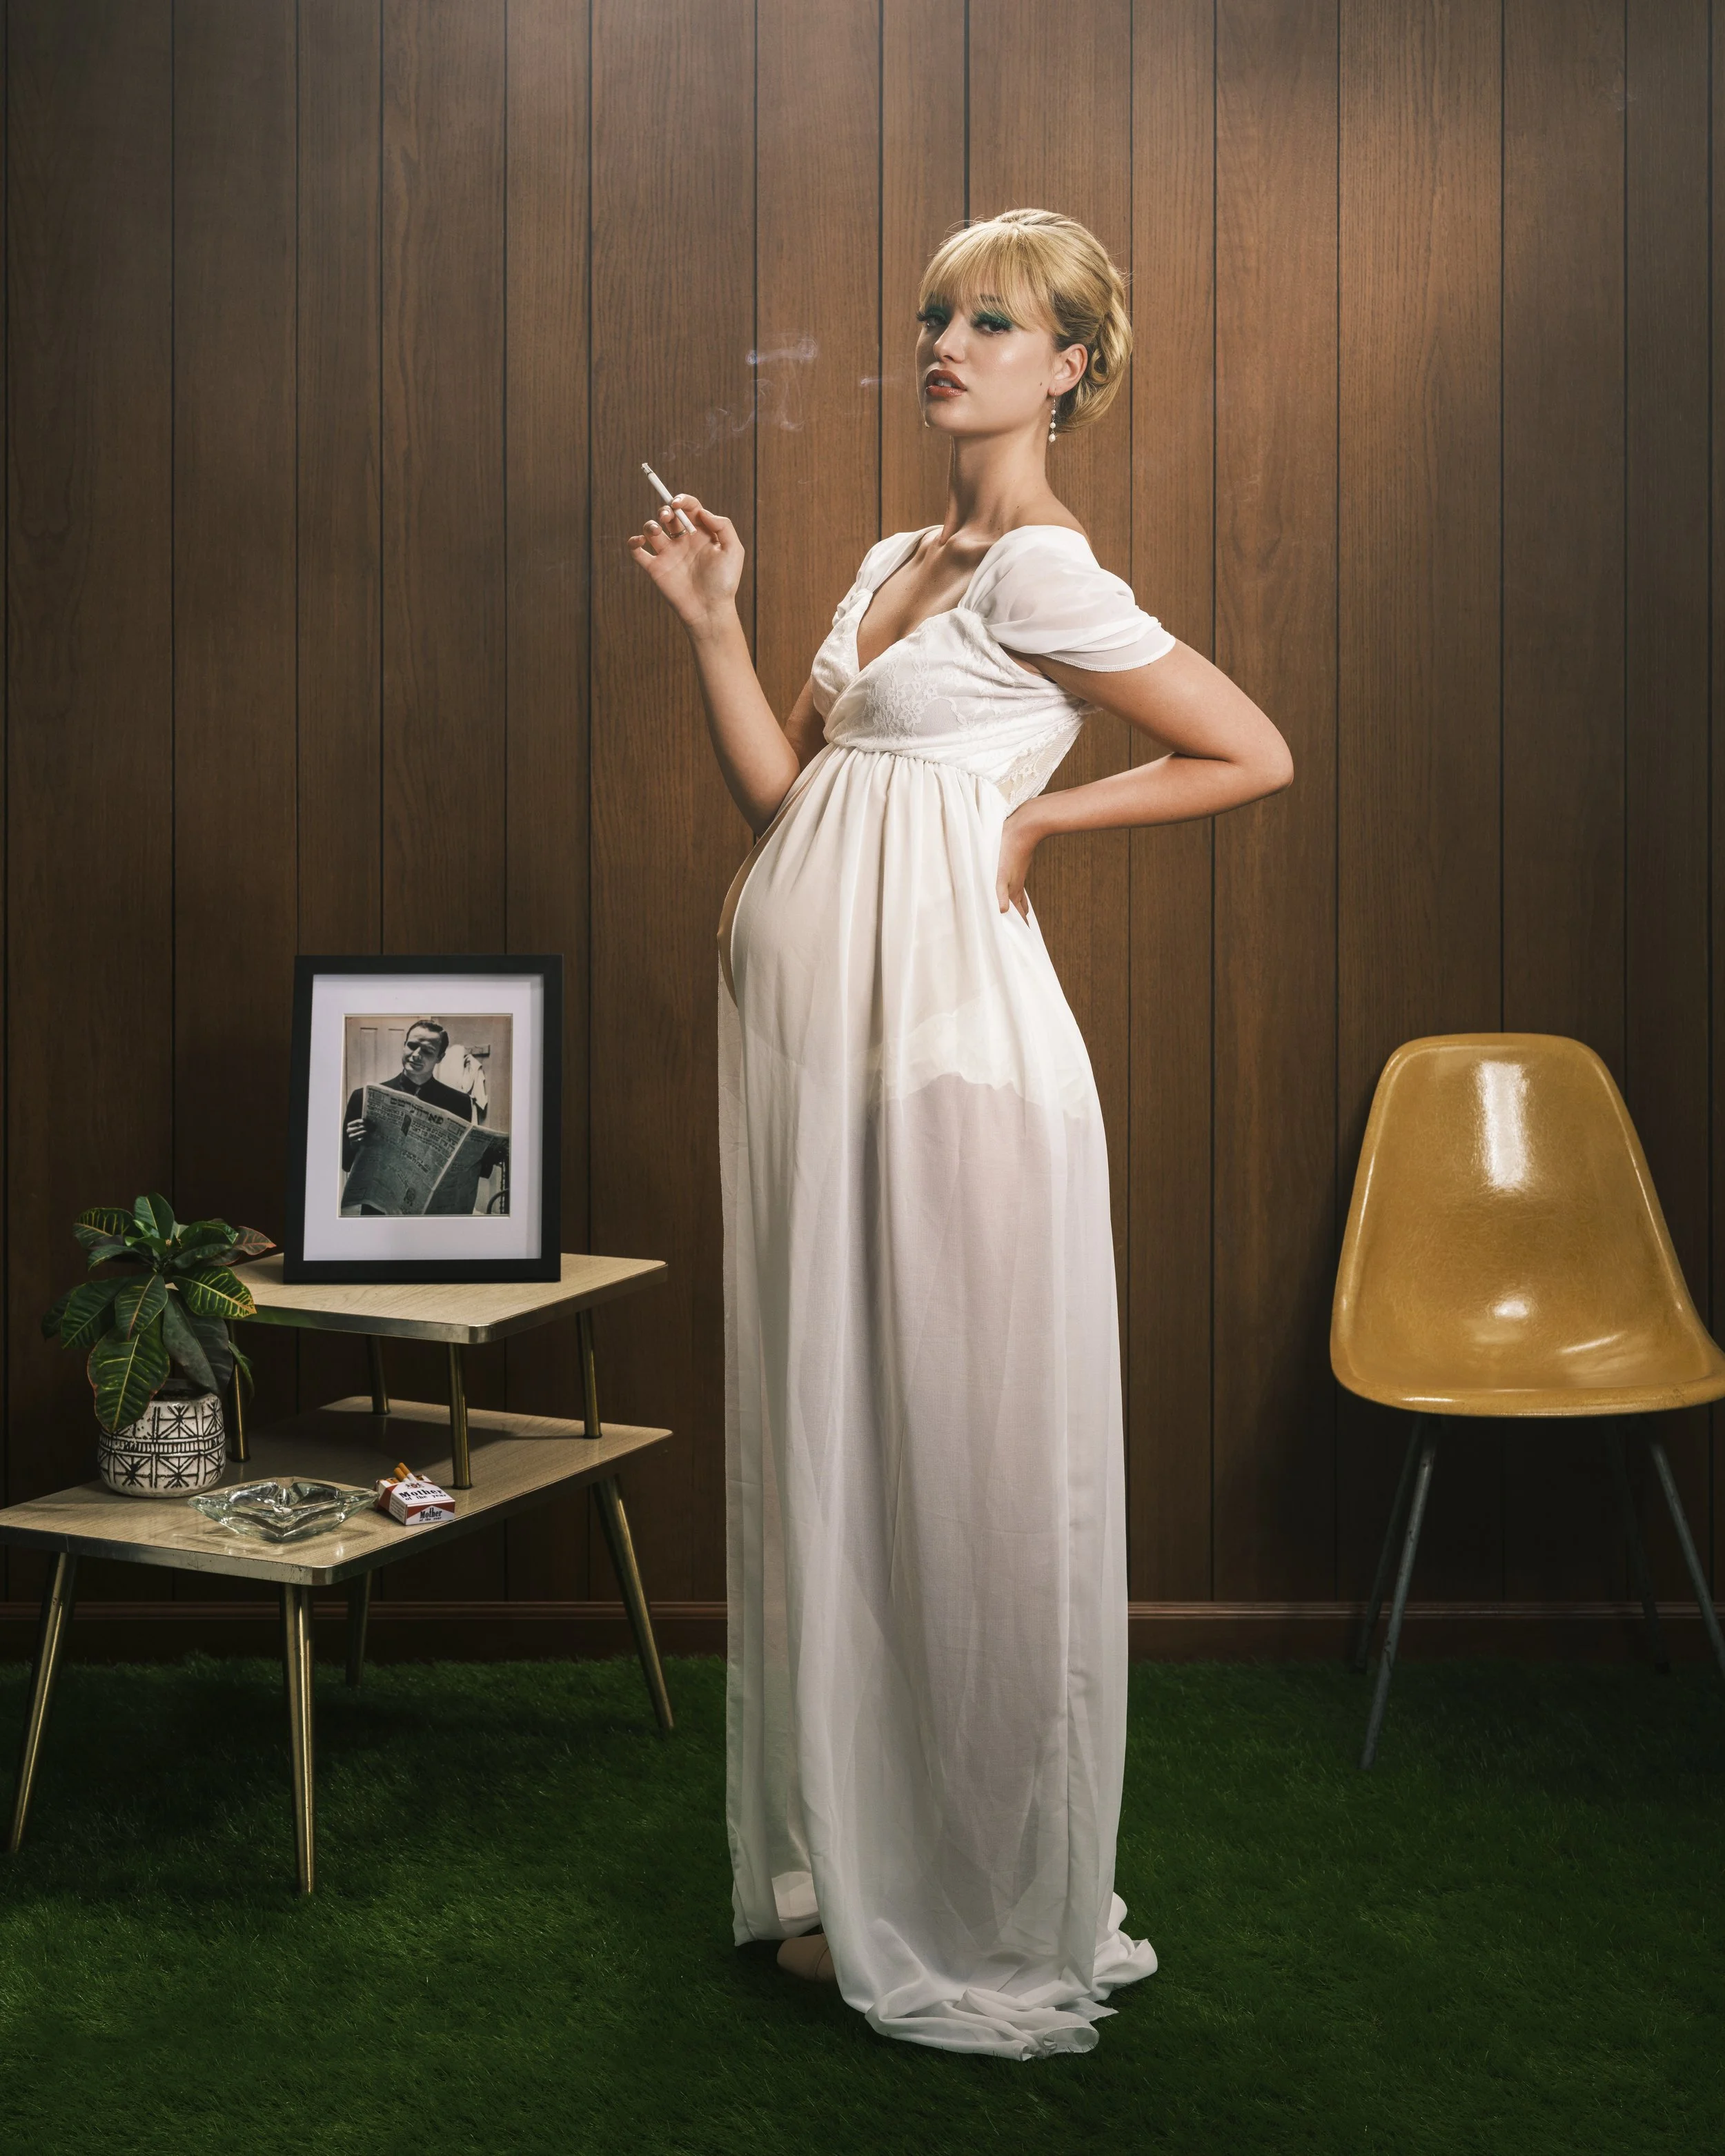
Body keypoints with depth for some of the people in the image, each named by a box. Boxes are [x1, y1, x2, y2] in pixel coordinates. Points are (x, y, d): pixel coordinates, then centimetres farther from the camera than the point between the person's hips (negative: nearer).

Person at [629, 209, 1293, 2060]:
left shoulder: (1042, 576, -8)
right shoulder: (893, 563, 16)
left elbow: (1256, 754, -8)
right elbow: (777, 789, 15)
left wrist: (1039, 813, -6)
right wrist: (709, 621, 6)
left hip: (942, 1036, -9)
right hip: (813, 1018, 9)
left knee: (963, 1455, 0)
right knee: (830, 1442, 12)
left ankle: (987, 1919, 16)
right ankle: (851, 1872, 25)